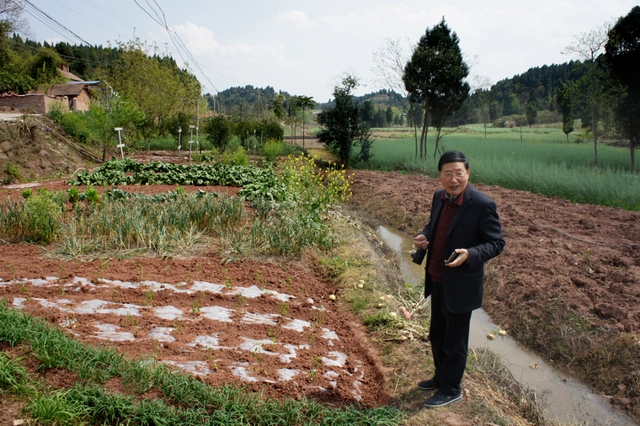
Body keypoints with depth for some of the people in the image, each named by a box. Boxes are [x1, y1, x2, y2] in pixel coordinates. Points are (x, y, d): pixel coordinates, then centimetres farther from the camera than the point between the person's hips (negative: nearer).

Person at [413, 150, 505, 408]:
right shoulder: (439, 197, 2)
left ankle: (451, 389, 30)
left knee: (454, 341, 10)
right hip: (436, 281, 7)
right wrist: (424, 237, -5)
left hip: (460, 286, -7)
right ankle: (441, 377, 45)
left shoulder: (482, 205, -19)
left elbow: (496, 243, -14)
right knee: (437, 336, 23)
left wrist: (469, 255, -31)